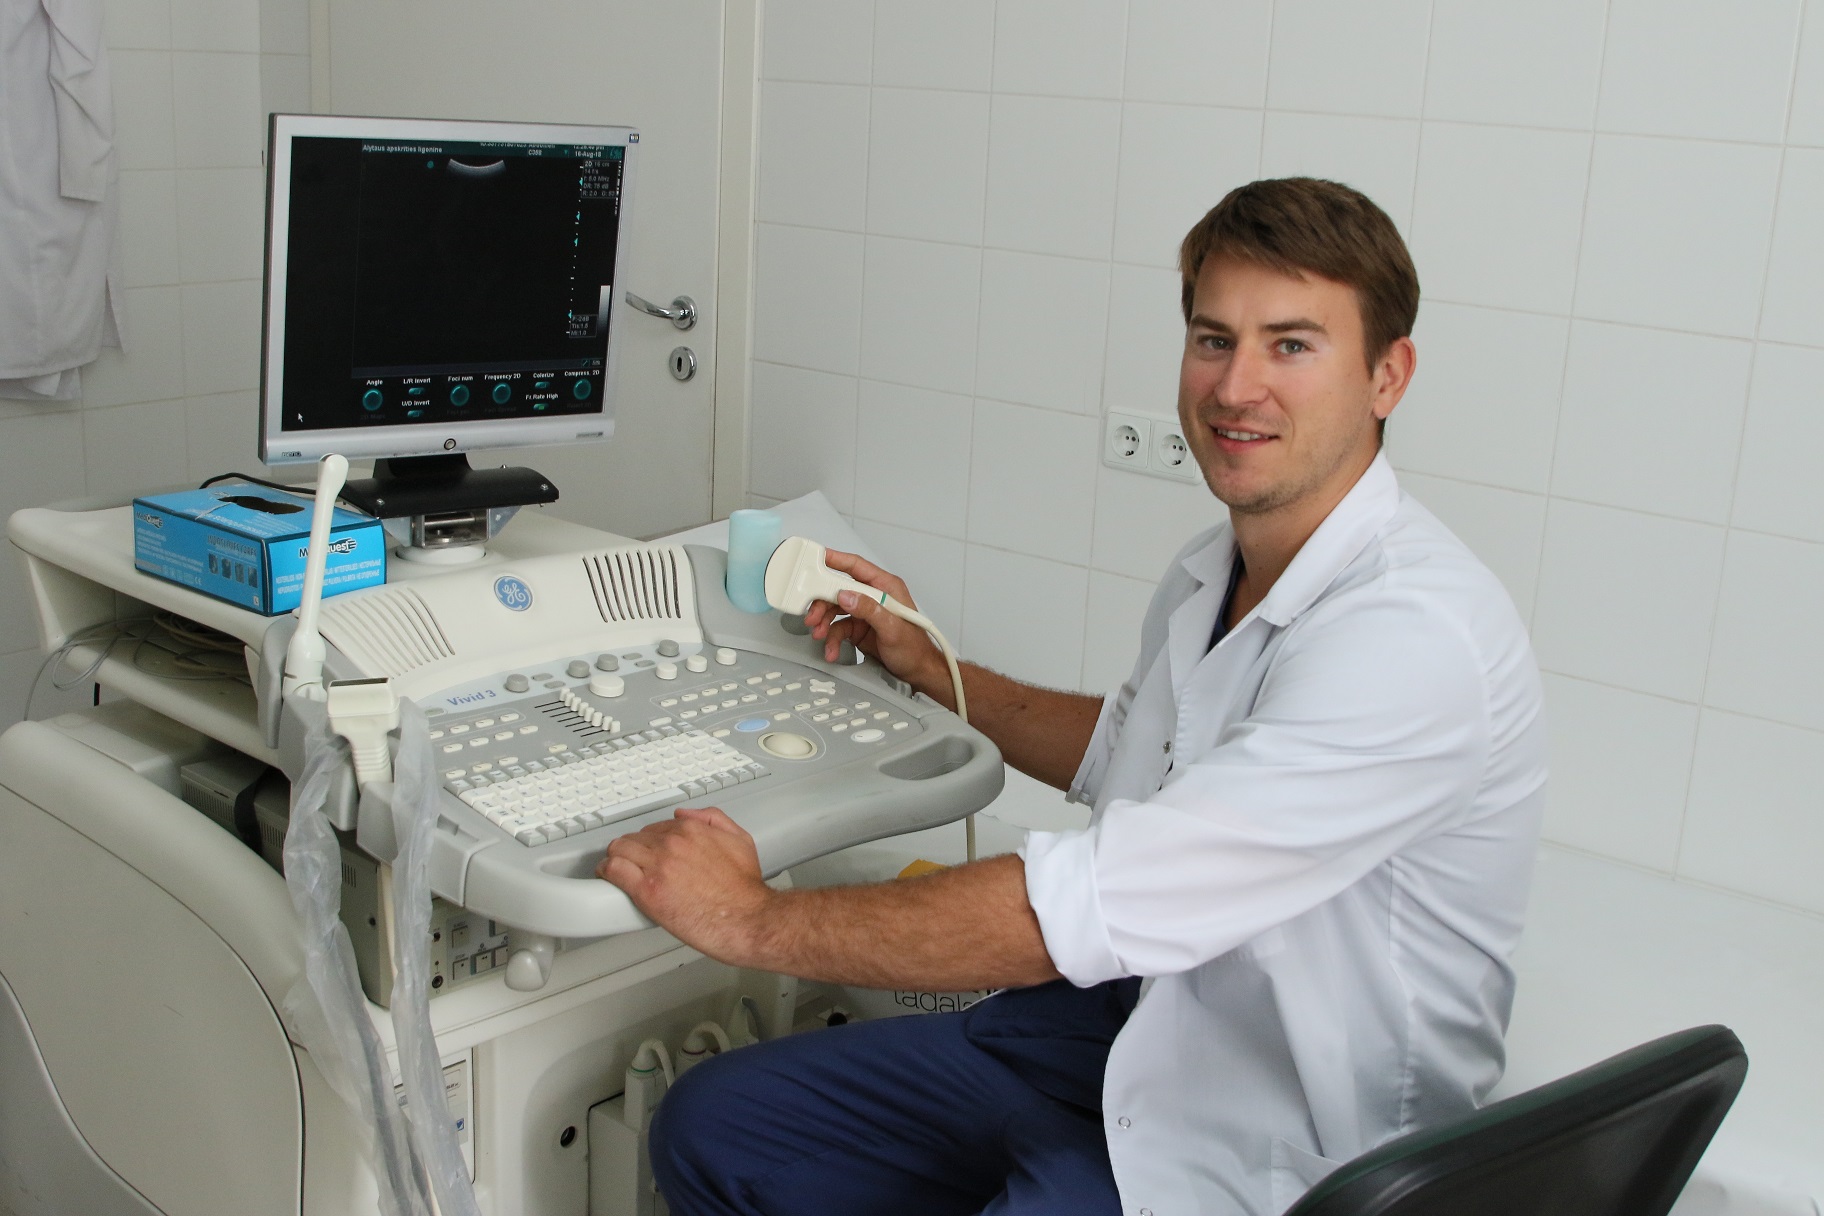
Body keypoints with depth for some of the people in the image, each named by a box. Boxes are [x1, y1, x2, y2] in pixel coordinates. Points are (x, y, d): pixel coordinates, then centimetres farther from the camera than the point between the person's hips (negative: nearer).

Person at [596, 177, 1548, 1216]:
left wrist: (758, 919, -21)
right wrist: (930, 668, 19)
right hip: (1135, 1023, 9)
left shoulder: (1415, 635, -26)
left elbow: (1094, 908, -31)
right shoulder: (1214, 572, 5)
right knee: (712, 1130, 6)